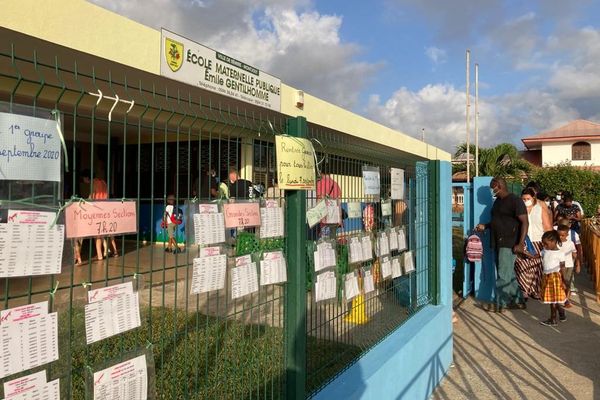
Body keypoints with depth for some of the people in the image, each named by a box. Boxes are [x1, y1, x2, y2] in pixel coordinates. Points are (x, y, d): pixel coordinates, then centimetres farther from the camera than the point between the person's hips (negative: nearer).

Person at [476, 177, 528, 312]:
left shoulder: (515, 201, -12)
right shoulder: (498, 201, 15)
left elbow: (525, 222, -15)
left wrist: (521, 244, -21)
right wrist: (485, 226, 9)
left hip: (509, 244, -9)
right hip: (498, 243, 9)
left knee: (503, 275, -5)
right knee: (509, 274, 15)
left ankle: (500, 304, 1)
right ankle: (516, 301, 25)